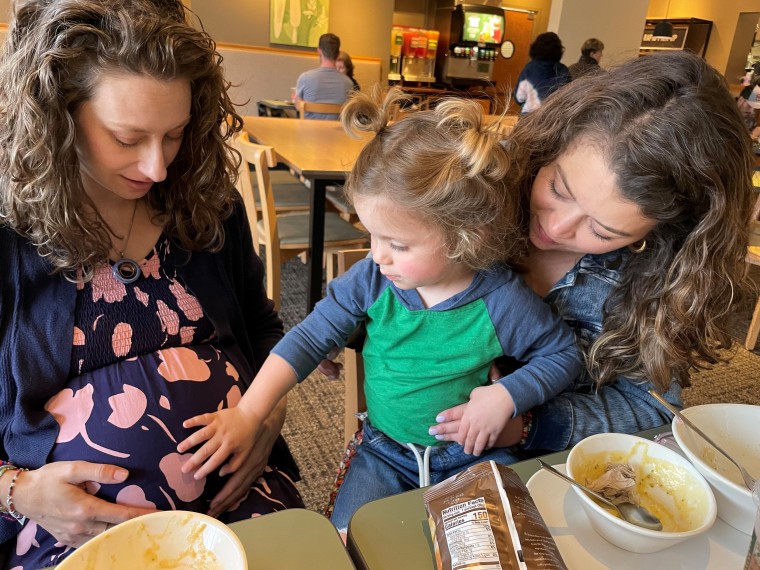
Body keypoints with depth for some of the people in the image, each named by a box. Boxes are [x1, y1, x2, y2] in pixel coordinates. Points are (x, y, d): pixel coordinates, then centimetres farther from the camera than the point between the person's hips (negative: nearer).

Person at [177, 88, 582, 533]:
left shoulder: (503, 301, -17)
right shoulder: (372, 278, -12)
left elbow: (563, 353, -2)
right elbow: (311, 338, -7)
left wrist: (506, 395, -20)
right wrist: (248, 414, -12)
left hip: (469, 454, 0)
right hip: (386, 453, 1)